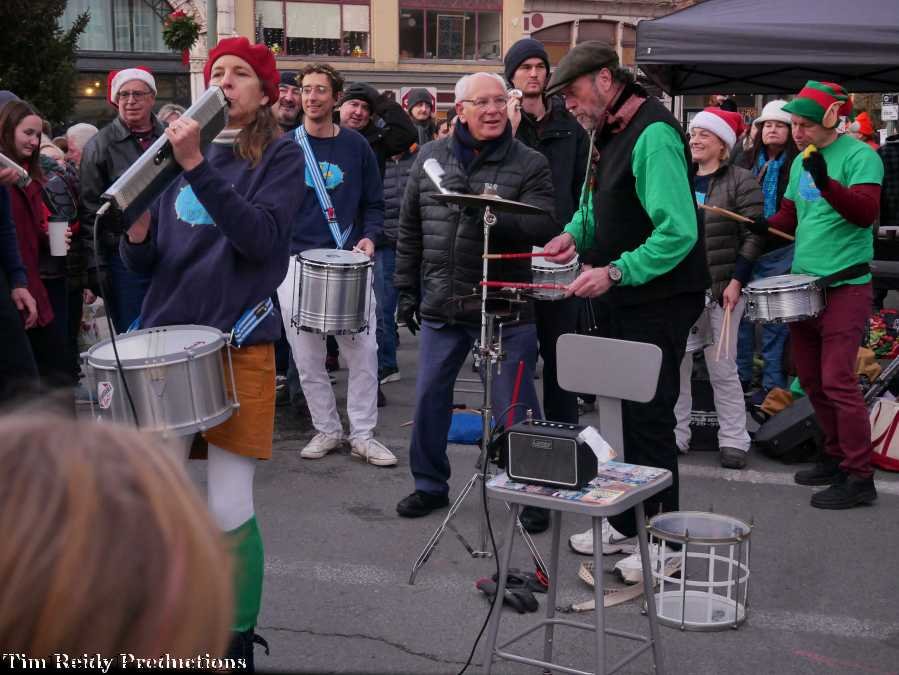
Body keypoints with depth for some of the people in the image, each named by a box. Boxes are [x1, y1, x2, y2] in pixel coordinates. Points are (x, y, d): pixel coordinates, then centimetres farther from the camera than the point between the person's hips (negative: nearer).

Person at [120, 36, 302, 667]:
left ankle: (239, 642, 12)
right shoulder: (179, 150, 12)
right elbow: (144, 261, 13)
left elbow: (261, 237, -18)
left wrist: (196, 165, -24)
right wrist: (136, 231, -10)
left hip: (238, 346, -5)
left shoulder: (280, 154, -1)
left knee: (230, 511, -6)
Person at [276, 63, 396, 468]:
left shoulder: (356, 146, 7)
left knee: (364, 351, -4)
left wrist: (369, 236, -6)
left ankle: (363, 435, 7)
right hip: (296, 261, 0)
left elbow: (373, 204, 11)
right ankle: (327, 430, 18)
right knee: (307, 358, 4)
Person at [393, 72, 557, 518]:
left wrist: (487, 212, -30)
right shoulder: (430, 157, 8)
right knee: (428, 398, 12)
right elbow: (410, 230, 13)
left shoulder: (529, 164, -3)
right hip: (440, 308, 4)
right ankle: (430, 485, 29)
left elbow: (542, 227, -16)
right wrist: (407, 288, 11)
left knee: (515, 408, 1)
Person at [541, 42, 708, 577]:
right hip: (624, 298, 9)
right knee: (624, 413, 16)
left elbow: (679, 231, -27)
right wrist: (577, 236, 5)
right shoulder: (613, 133, 12)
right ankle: (626, 522, 29)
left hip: (659, 301, -9)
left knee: (650, 421, -3)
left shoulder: (654, 134, -19)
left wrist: (615, 271, -30)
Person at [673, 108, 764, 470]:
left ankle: (734, 440, 9)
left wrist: (736, 281, -13)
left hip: (722, 289, -4)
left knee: (722, 367, -1)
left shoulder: (741, 181, -2)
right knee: (676, 365, 4)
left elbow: (753, 236, -6)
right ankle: (675, 435, 14)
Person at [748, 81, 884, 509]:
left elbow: (866, 212, -23)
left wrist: (826, 183, -38)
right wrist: (765, 225, -3)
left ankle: (859, 478, -3)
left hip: (844, 287, -8)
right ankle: (837, 457, 26)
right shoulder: (801, 162, 13)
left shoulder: (859, 156, -10)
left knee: (837, 382, -10)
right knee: (811, 379, 12)